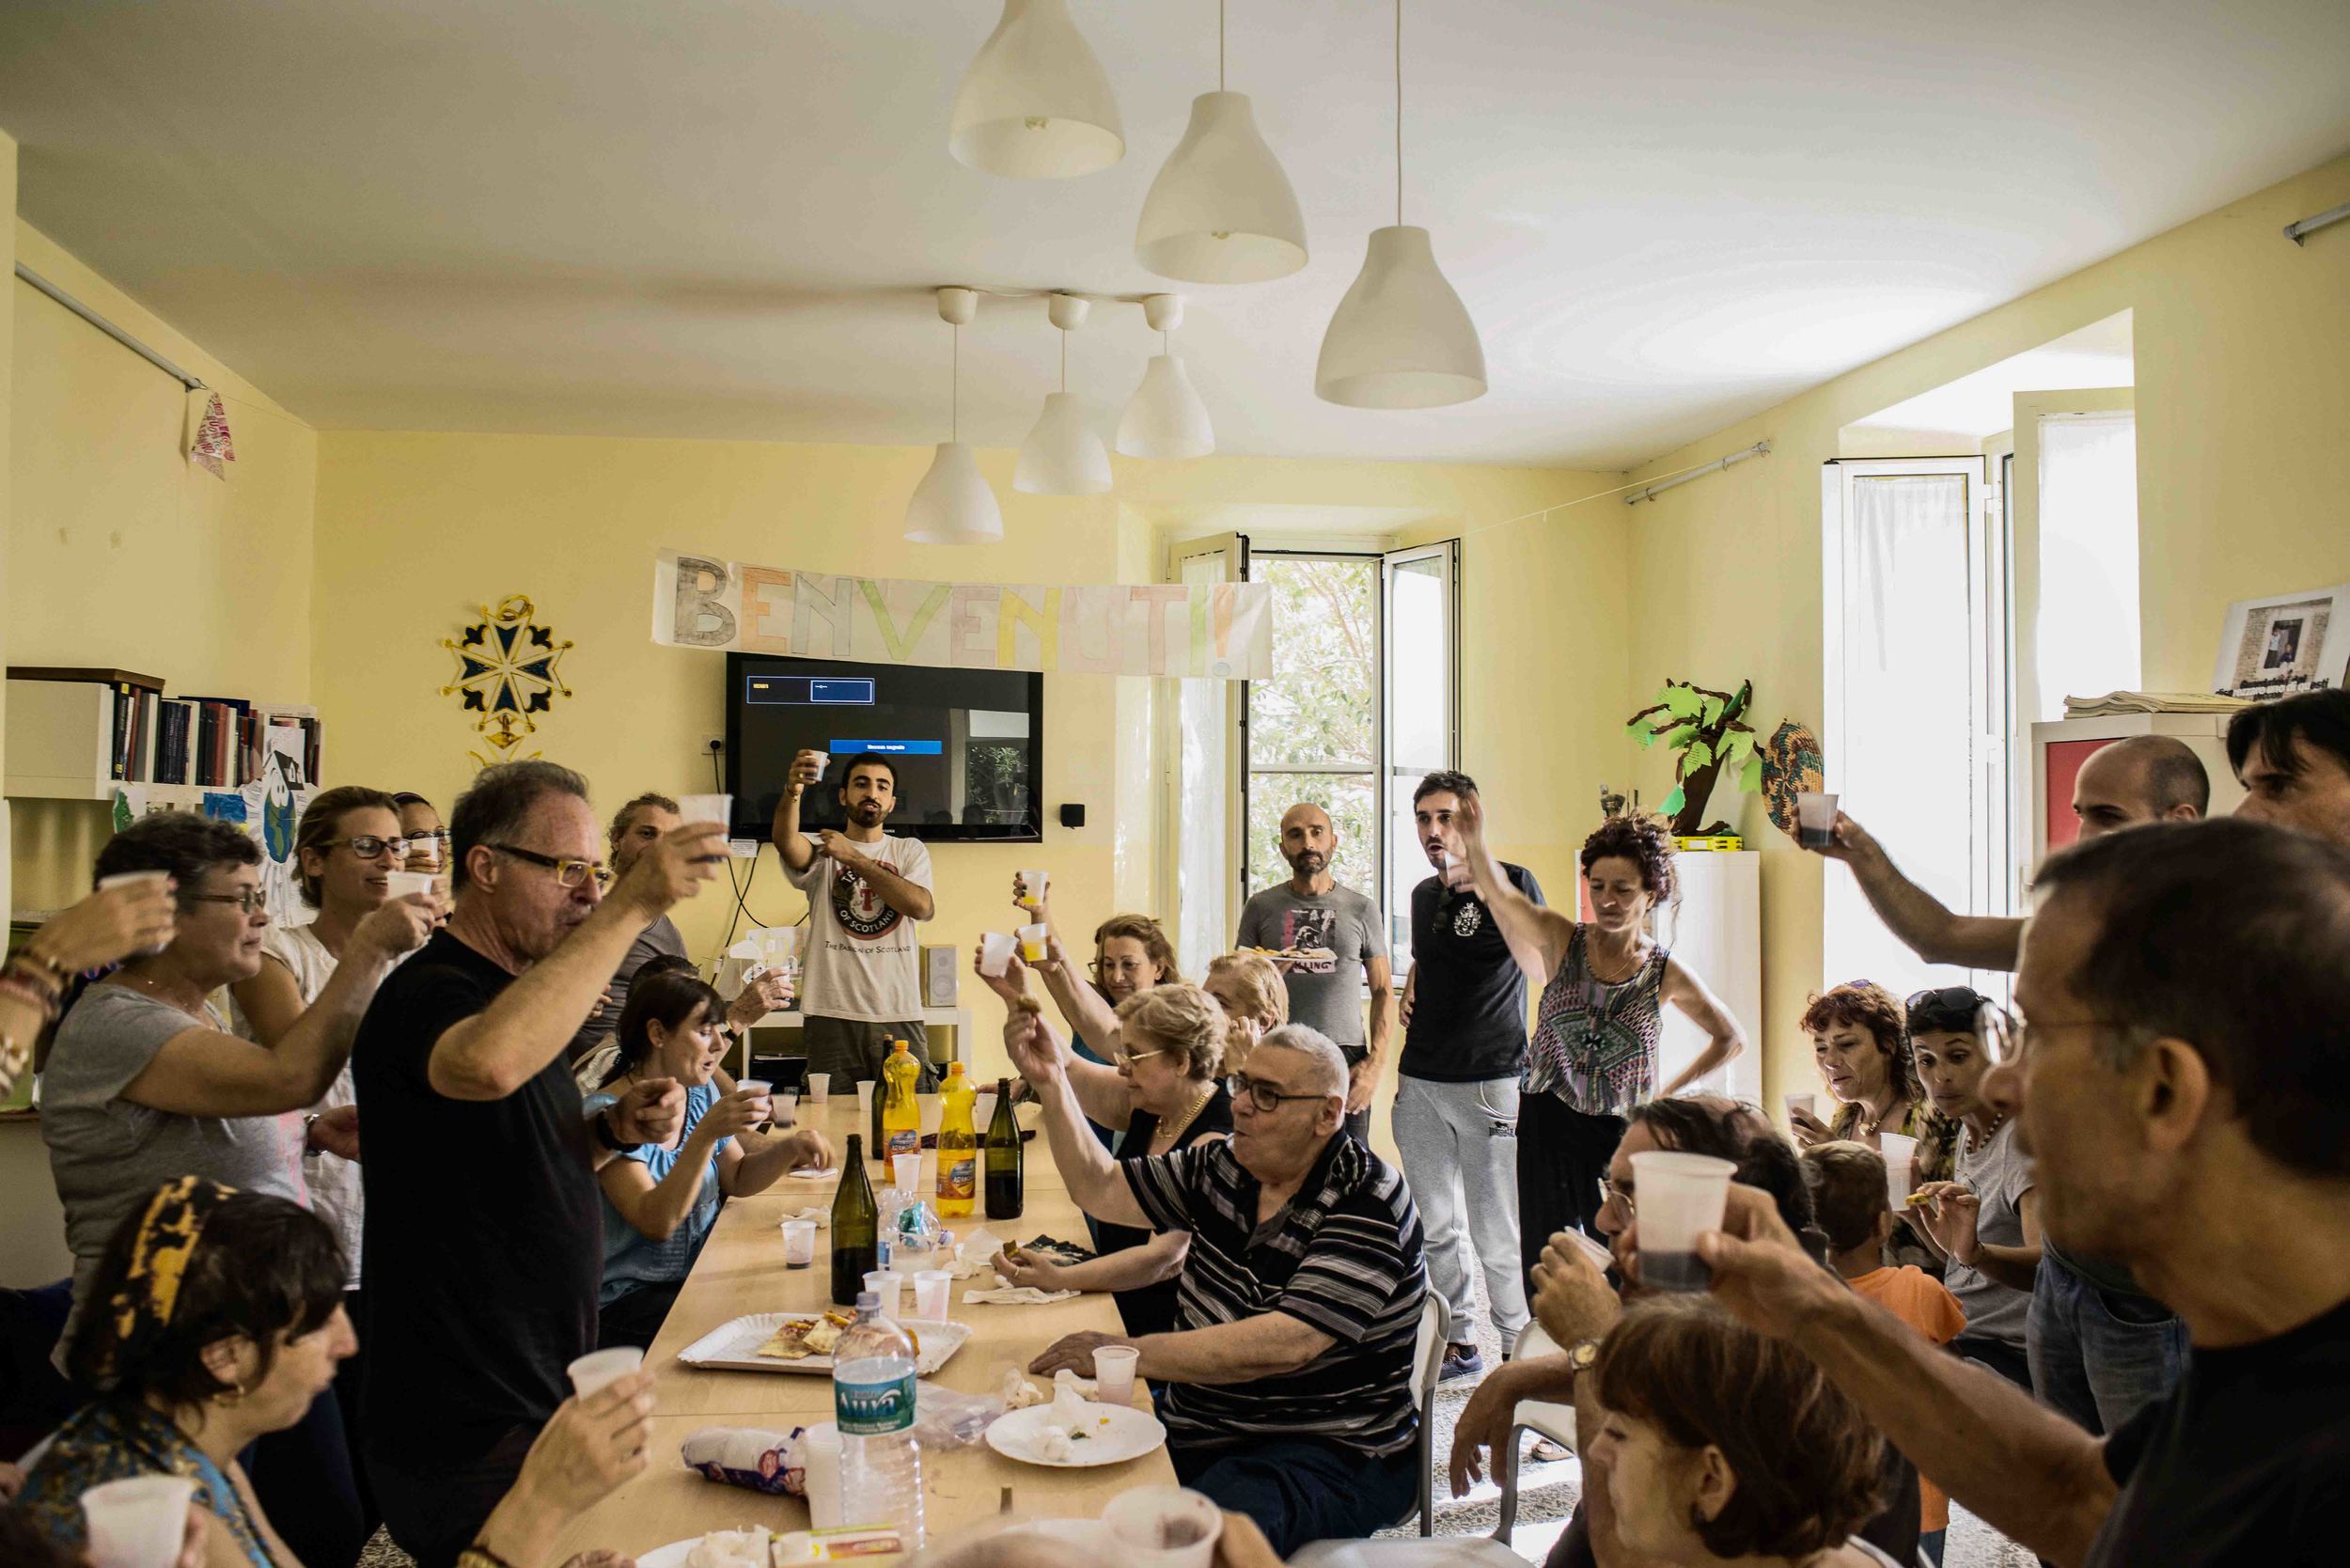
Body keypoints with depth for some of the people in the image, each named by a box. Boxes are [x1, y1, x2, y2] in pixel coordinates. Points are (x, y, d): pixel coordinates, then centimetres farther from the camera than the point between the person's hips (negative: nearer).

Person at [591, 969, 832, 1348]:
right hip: (628, 1300, -7)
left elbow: (737, 1179, 13)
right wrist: (705, 1134, -35)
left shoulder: (700, 1093, 6)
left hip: (700, 1275, 7)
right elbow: (657, 1223, -26)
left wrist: (789, 1149, -5)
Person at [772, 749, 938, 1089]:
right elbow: (785, 841, -16)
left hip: (900, 1016, 1)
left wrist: (854, 857, -8)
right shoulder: (821, 850, 8)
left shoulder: (909, 851, 12)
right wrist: (792, 790, -36)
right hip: (832, 1015, -1)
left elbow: (922, 907, -8)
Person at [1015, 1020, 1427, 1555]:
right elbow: (1100, 1189, 15)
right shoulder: (1221, 1166, 7)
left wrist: (1125, 1352, -24)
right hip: (1194, 1434, 7)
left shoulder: (1369, 1203, -15)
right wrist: (1051, 1083, 2)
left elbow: (1286, 1343, -25)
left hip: (1333, 1454, -7)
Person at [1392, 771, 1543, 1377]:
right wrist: (1409, 993, 11)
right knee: (1435, 1225, 12)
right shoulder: (1424, 894, 14)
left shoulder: (1510, 880, -5)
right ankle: (1460, 1342, 24)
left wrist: (1498, 892, -29)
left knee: (1495, 1231, -3)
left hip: (1490, 1079, -6)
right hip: (1421, 1079, 7)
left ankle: (1521, 1348, 11)